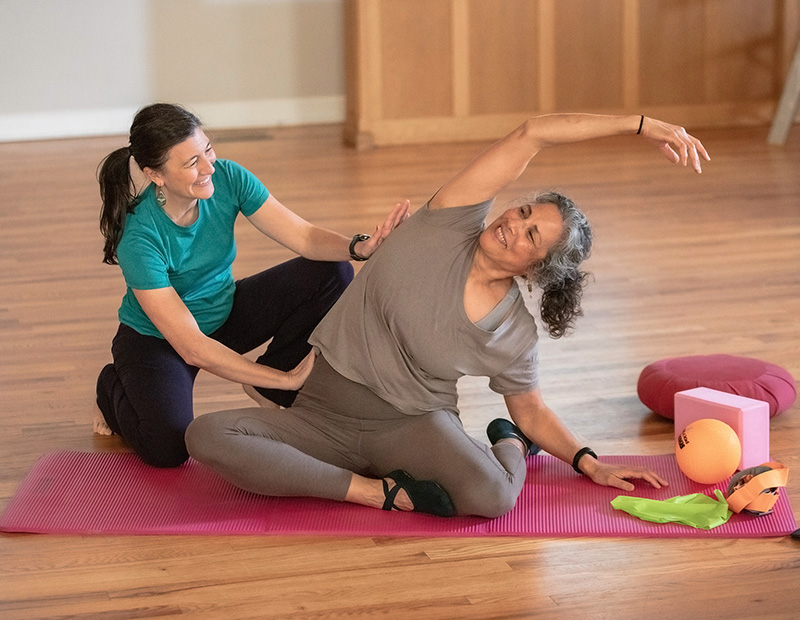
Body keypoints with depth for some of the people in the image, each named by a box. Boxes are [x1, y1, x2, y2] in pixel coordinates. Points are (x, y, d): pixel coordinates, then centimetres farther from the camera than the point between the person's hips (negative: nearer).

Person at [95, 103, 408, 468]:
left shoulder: (226, 178, -20)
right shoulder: (139, 238, -33)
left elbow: (305, 236, -19)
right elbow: (192, 349, -33)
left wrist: (362, 247, -41)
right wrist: (288, 379, -33)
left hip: (223, 312, 5)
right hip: (155, 339, -5)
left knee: (333, 273, -16)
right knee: (167, 448, -32)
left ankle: (265, 389, 2)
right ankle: (116, 390, 5)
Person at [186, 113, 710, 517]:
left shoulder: (515, 336, -7)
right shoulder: (450, 226, -11)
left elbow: (531, 409, 12)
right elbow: (531, 135, -16)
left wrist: (590, 464, -1)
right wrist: (640, 124, -22)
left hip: (413, 424, -2)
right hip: (323, 413, 2)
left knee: (493, 498, -35)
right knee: (206, 435, -27)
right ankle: (377, 491, -22)